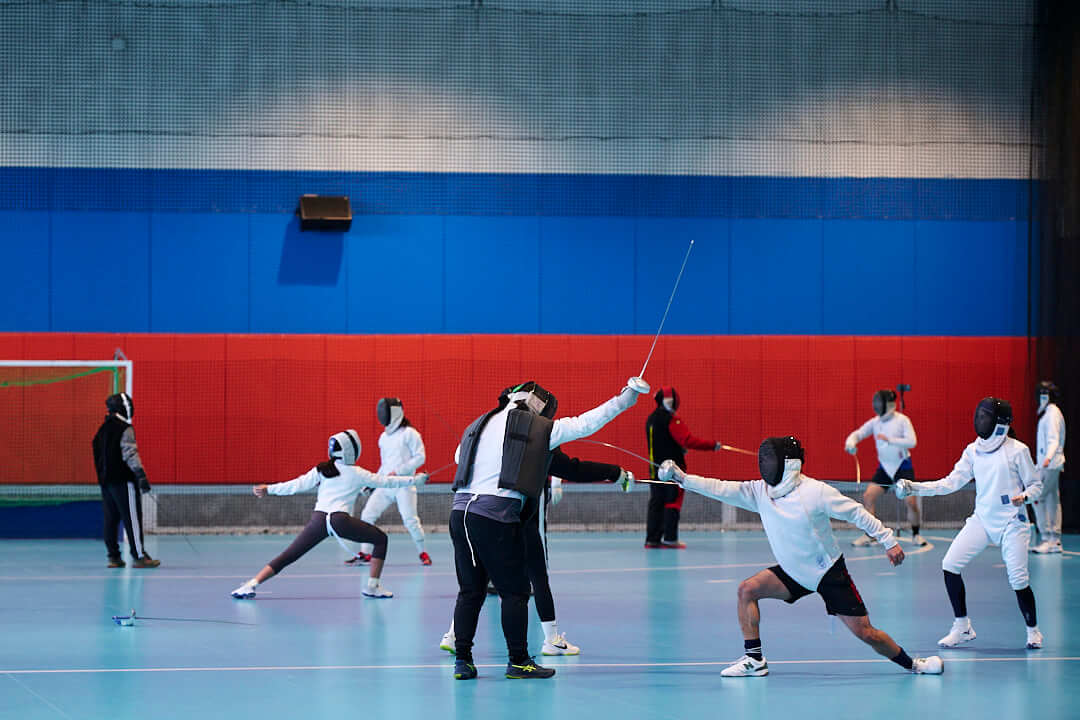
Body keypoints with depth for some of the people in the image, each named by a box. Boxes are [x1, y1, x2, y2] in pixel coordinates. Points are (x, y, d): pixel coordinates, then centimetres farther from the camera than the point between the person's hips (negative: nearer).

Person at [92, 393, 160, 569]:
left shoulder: (102, 430, 14)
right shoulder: (125, 429, -11)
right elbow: (130, 454, -20)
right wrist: (141, 475, -23)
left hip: (105, 480, 8)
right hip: (123, 481, -8)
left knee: (111, 519, 10)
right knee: (132, 518, -7)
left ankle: (113, 557, 11)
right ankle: (139, 556, -10)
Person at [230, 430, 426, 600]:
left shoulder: (321, 470, 15)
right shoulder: (357, 474, 12)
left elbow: (298, 485, 6)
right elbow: (386, 482, 18)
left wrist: (269, 489, 13)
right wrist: (416, 479, 29)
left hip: (319, 519, 3)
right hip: (340, 520, -3)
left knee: (287, 558, 5)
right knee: (381, 539, 18)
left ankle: (251, 585, -13)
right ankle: (373, 586, 12)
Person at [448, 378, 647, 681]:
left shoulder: (478, 425, 17)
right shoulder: (538, 427, 3)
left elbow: (460, 456, 33)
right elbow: (584, 424, 6)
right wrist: (623, 400, 14)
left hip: (461, 511, 6)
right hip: (496, 514, -5)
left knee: (471, 591, 12)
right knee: (515, 591, 5)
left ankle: (462, 659, 7)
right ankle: (518, 662, 8)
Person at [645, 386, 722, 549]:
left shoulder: (651, 420, 11)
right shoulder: (671, 420, -14)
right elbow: (689, 440, -22)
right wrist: (713, 445, -18)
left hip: (655, 467, 7)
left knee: (656, 503, 8)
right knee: (673, 502, -1)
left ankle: (652, 539, 5)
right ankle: (670, 539, -4)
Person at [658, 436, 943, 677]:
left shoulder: (815, 492, -21)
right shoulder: (760, 491, -7)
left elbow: (856, 513, -15)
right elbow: (722, 489, -12)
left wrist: (888, 540, -15)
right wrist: (683, 478, -22)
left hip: (829, 573, -5)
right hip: (794, 572, 5)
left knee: (865, 633, -7)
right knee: (747, 589, -13)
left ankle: (912, 664, 15)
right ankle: (754, 659, -7)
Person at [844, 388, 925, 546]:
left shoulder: (902, 420, -12)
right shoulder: (875, 422, 0)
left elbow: (911, 442, -21)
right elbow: (858, 434, 0)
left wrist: (889, 440, -31)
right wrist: (851, 442, -23)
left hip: (903, 466, -4)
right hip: (884, 467, 4)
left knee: (911, 502, -13)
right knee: (868, 498, -9)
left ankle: (915, 535, 9)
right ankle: (868, 535, 2)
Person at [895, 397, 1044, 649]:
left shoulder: (1017, 451, -9)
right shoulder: (973, 451, 4)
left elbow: (1036, 485, -2)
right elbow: (951, 483, 3)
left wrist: (1024, 497, -24)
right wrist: (914, 488, -6)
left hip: (1011, 522, -5)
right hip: (982, 519, 5)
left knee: (1018, 580, -9)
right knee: (950, 565, -8)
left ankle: (1033, 630, 17)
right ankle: (963, 628, 5)